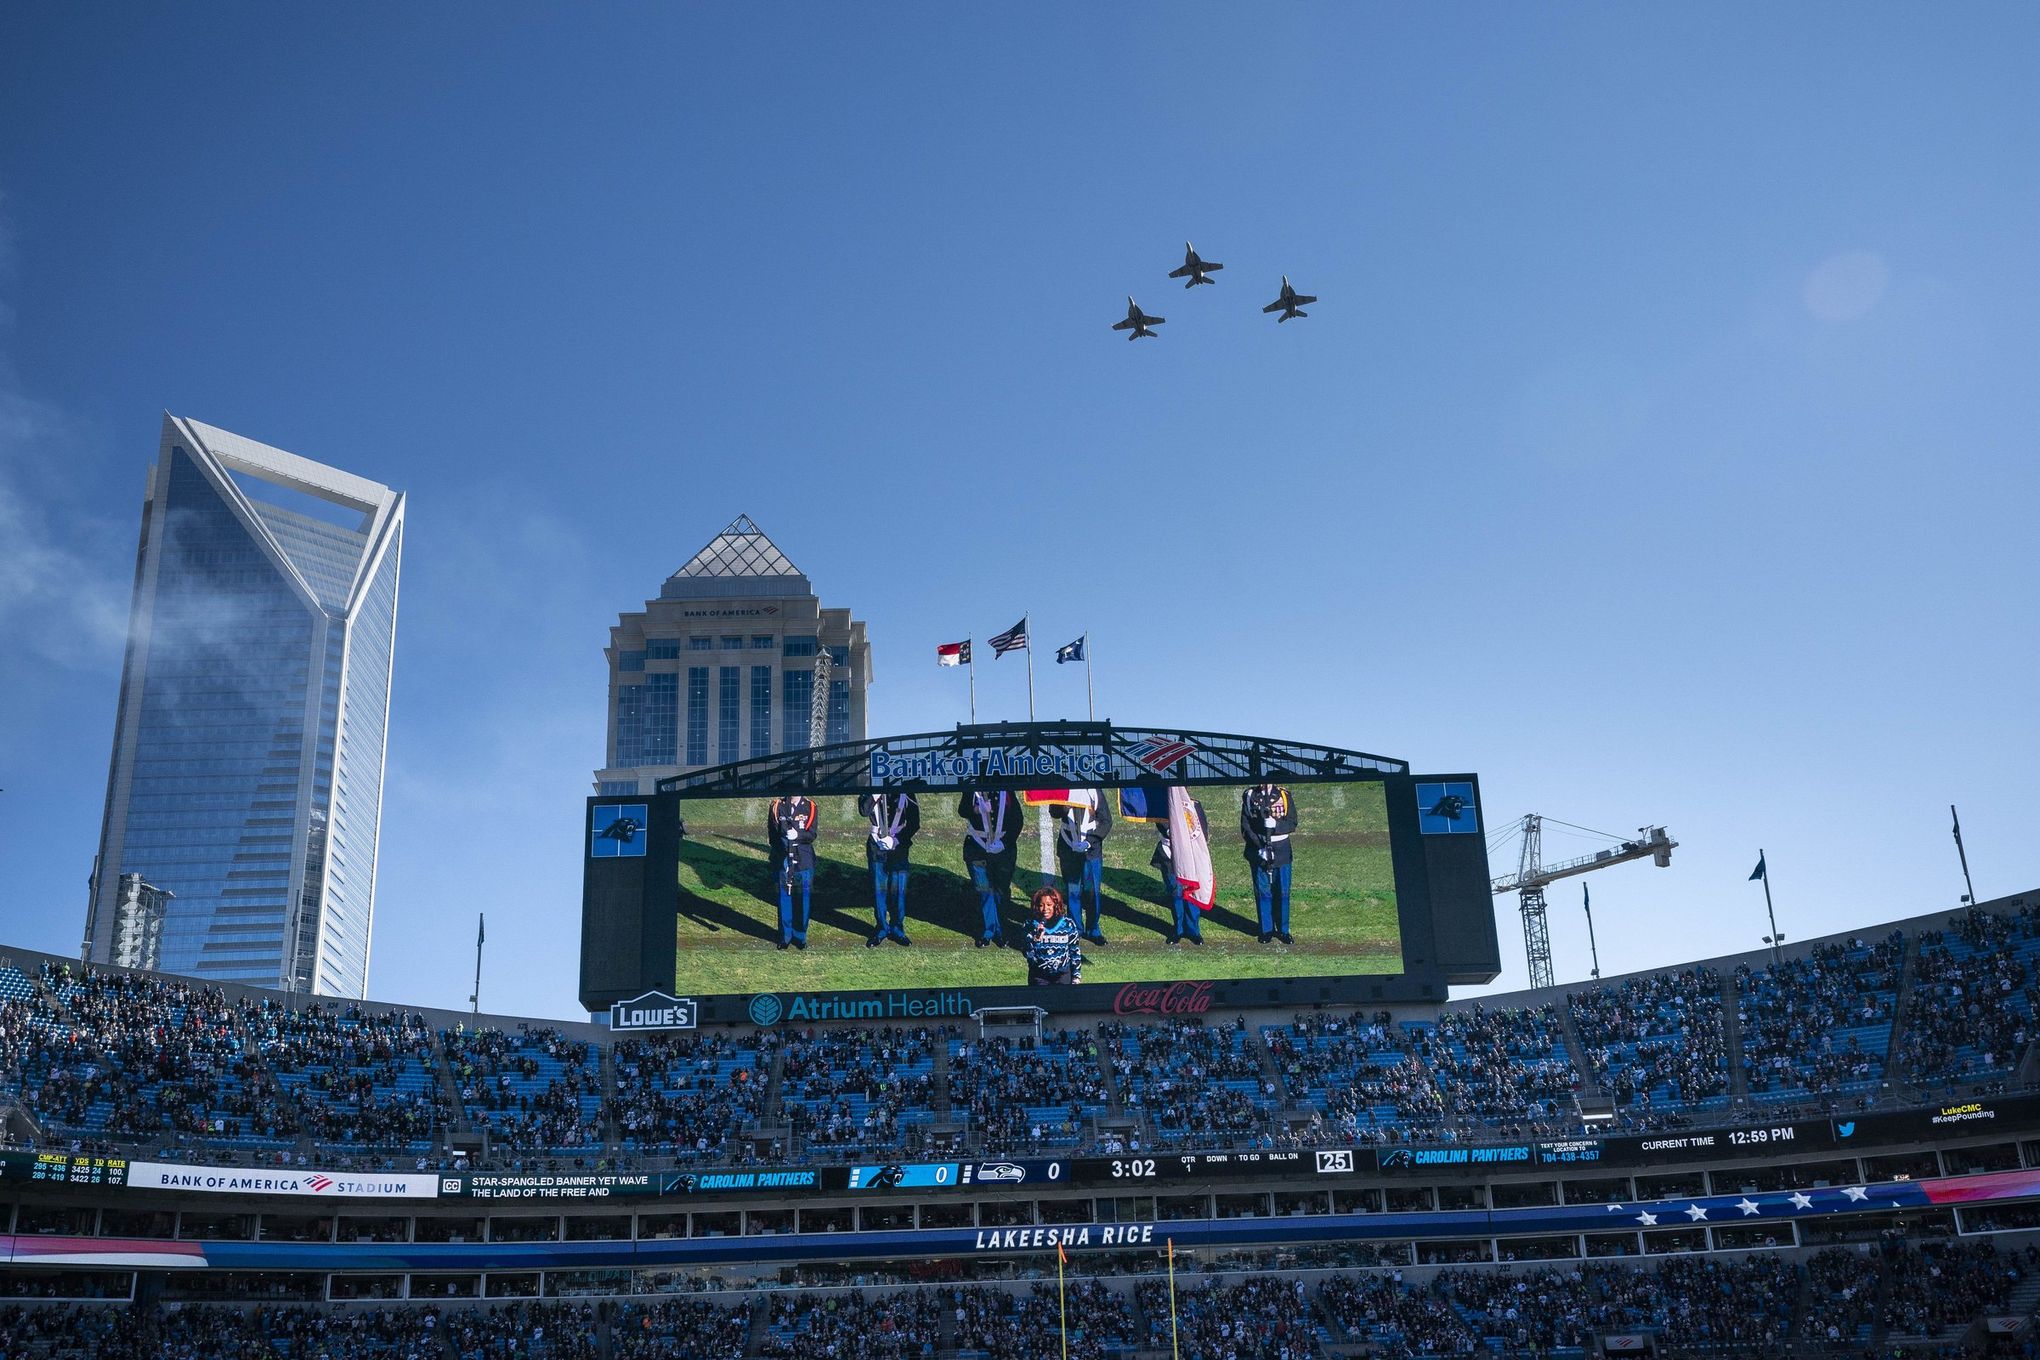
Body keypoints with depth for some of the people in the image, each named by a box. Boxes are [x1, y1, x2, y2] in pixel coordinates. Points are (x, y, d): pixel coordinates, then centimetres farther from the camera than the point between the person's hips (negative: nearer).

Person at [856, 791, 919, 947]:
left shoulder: (905, 794, -3)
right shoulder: (870, 792, 1)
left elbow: (914, 822, -2)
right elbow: (863, 811, -15)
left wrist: (896, 839, -11)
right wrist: (875, 795, -25)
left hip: (898, 848, -1)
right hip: (876, 847, 1)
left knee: (898, 889, 0)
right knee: (878, 889, 3)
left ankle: (897, 928, 14)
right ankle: (882, 929, 14)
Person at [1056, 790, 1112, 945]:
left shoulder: (1093, 791, 0)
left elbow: (1106, 821, -2)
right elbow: (1055, 813, -11)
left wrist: (1089, 841, -11)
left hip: (1091, 850, -1)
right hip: (1069, 849, 1)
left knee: (1093, 890, 0)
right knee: (1072, 890, 4)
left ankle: (1093, 930, 12)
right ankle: (1075, 930, 14)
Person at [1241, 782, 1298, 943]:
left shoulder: (1284, 795, 1)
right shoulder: (1250, 796, 0)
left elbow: (1292, 824, -3)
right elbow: (1245, 826, -3)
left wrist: (1275, 824, -22)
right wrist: (1259, 845, -14)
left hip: (1281, 850, 0)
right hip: (1258, 850, 0)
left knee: (1282, 892, 4)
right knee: (1262, 891, 4)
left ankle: (1283, 930, 16)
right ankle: (1266, 930, 15)